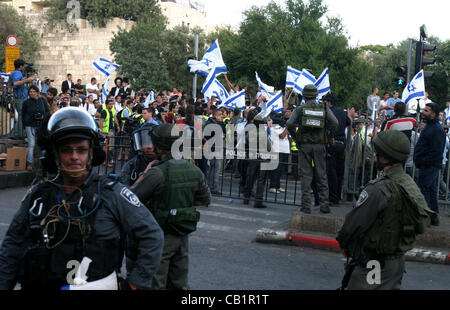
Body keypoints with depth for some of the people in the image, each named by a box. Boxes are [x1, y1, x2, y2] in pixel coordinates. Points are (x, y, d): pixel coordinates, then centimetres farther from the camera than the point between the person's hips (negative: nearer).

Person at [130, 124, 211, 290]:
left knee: (155, 284, 6)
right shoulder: (194, 170, 0)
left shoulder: (157, 173, -21)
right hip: (183, 237, 6)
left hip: (161, 237, -6)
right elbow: (206, 200, 11)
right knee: (179, 284, 17)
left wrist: (144, 175, -2)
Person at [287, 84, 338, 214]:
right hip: (320, 145, 1)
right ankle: (324, 205, 9)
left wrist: (295, 137, 3)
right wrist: (328, 136, 6)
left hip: (304, 145, -1)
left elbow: (290, 124, -11)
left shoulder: (299, 109, 0)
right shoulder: (324, 108, 4)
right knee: (322, 175, 9)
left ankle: (306, 206, 0)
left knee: (305, 175, 2)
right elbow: (335, 123, -7)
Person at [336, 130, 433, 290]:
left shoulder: (379, 189, -24)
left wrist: (343, 242, 2)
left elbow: (355, 222, -19)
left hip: (373, 266, -9)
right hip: (398, 261, 9)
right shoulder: (410, 184, 3)